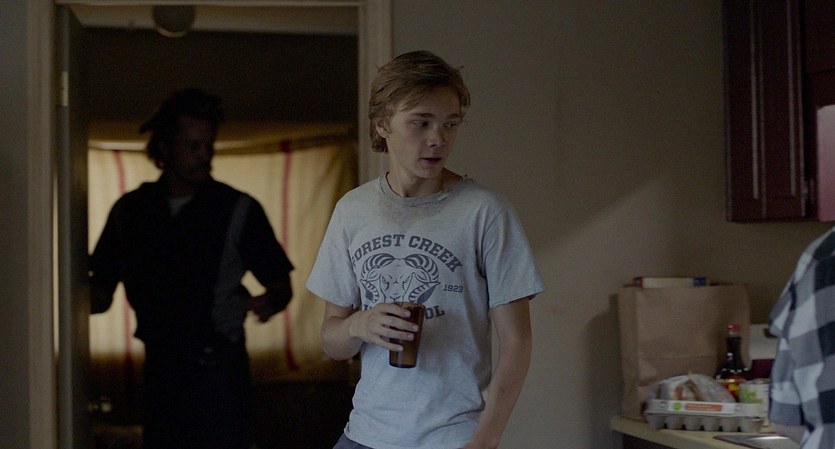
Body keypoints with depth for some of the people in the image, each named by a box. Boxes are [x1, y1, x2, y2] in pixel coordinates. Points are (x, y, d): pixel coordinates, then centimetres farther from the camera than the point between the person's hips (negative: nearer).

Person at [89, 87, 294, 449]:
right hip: (159, 367, 4)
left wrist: (269, 302, -22)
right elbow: (101, 293, 11)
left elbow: (281, 284, 1)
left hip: (218, 368, -4)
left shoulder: (238, 210, -2)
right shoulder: (130, 211, 8)